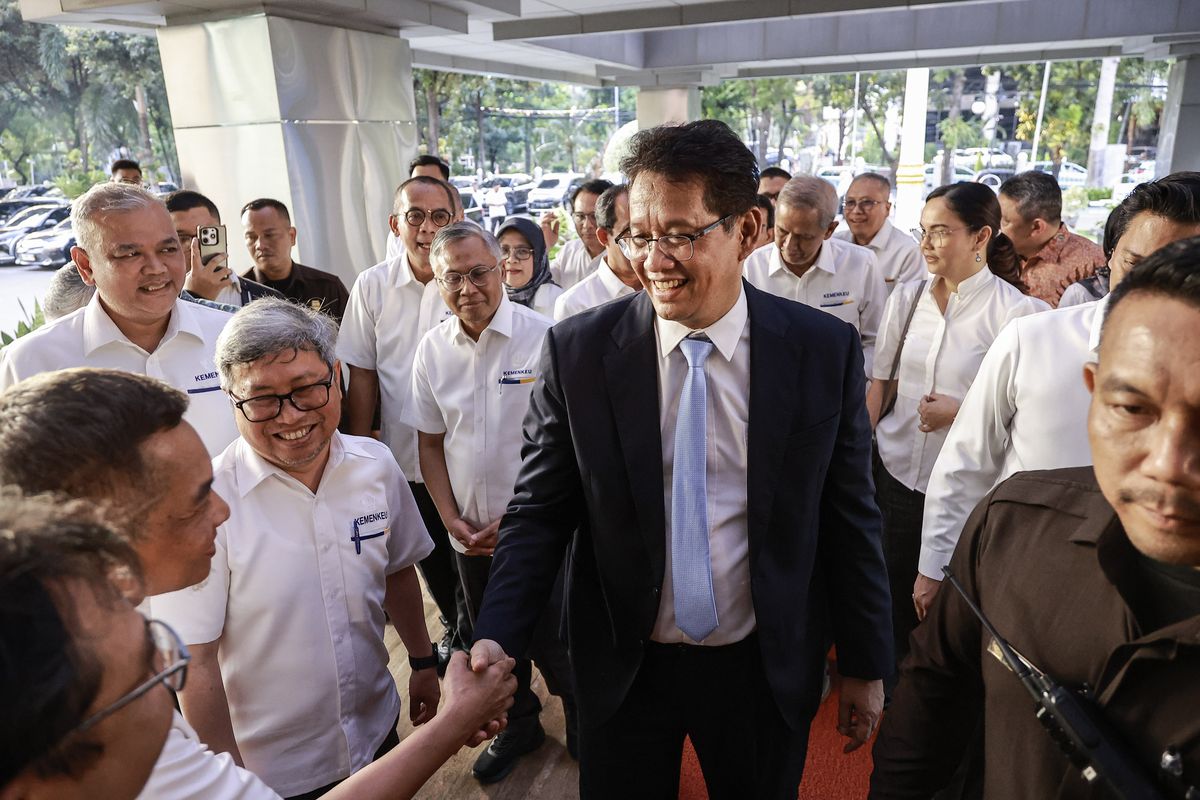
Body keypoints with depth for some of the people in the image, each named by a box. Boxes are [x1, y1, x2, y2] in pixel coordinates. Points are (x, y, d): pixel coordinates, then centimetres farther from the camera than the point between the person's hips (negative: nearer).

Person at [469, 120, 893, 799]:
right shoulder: (576, 352, -12)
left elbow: (849, 517, -3)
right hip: (624, 668, 0)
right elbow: (539, 512, -7)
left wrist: (866, 667, 4)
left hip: (766, 670, 1)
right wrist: (496, 639, -20)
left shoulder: (826, 349, -10)